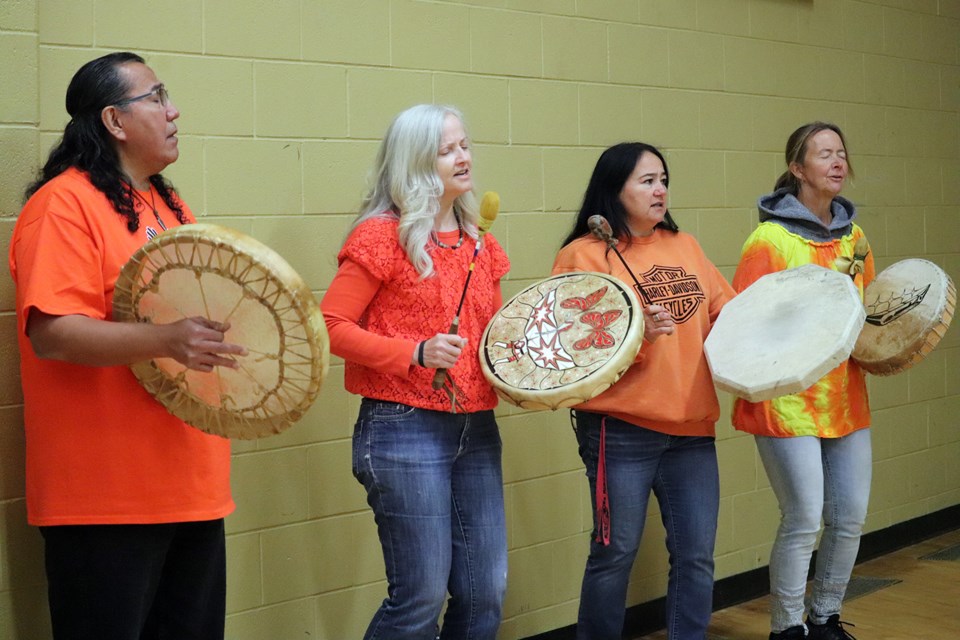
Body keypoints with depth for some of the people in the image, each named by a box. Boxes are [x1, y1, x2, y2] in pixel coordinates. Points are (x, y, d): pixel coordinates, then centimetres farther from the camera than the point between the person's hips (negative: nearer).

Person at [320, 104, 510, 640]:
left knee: (487, 594, 8)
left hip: (477, 429, 7)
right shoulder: (382, 236, -7)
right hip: (405, 430, -6)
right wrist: (416, 353, -21)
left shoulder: (479, 243, 13)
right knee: (422, 597, -5)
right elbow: (331, 325, -12)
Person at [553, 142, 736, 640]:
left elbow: (727, 312, 16)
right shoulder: (584, 255, -5)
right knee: (615, 555, 3)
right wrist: (636, 333, -23)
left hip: (692, 427, 5)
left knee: (696, 556, 5)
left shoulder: (684, 246, 12)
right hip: (622, 429, -5)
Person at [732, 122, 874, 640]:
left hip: (846, 397, 7)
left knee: (849, 517, 10)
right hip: (787, 401, -6)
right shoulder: (771, 238, -10)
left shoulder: (852, 234, 11)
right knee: (803, 520, -4)